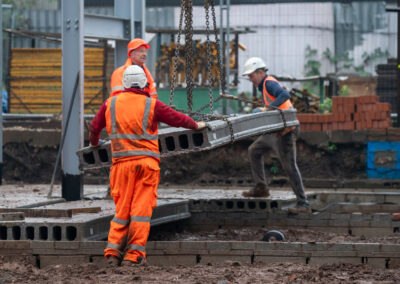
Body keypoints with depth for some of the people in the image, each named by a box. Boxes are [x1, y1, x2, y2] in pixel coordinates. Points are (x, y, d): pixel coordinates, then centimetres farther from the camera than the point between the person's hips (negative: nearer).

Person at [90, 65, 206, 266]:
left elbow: (95, 126, 20)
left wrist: (93, 143, 41)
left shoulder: (111, 104, 7)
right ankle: (134, 254, -3)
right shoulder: (151, 105, 0)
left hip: (122, 162, 2)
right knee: (142, 208, 0)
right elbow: (177, 119, 9)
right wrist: (196, 125, 28)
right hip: (147, 161, -2)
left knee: (122, 208, 9)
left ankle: (113, 250, -1)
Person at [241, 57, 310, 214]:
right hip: (275, 130, 11)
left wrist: (268, 107, -34)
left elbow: (285, 95, -30)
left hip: (285, 131, -11)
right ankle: (261, 188, 26)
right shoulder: (264, 85, 18)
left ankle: (303, 204, -9)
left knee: (289, 167, -11)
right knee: (254, 150, 20)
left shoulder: (269, 83, -13)